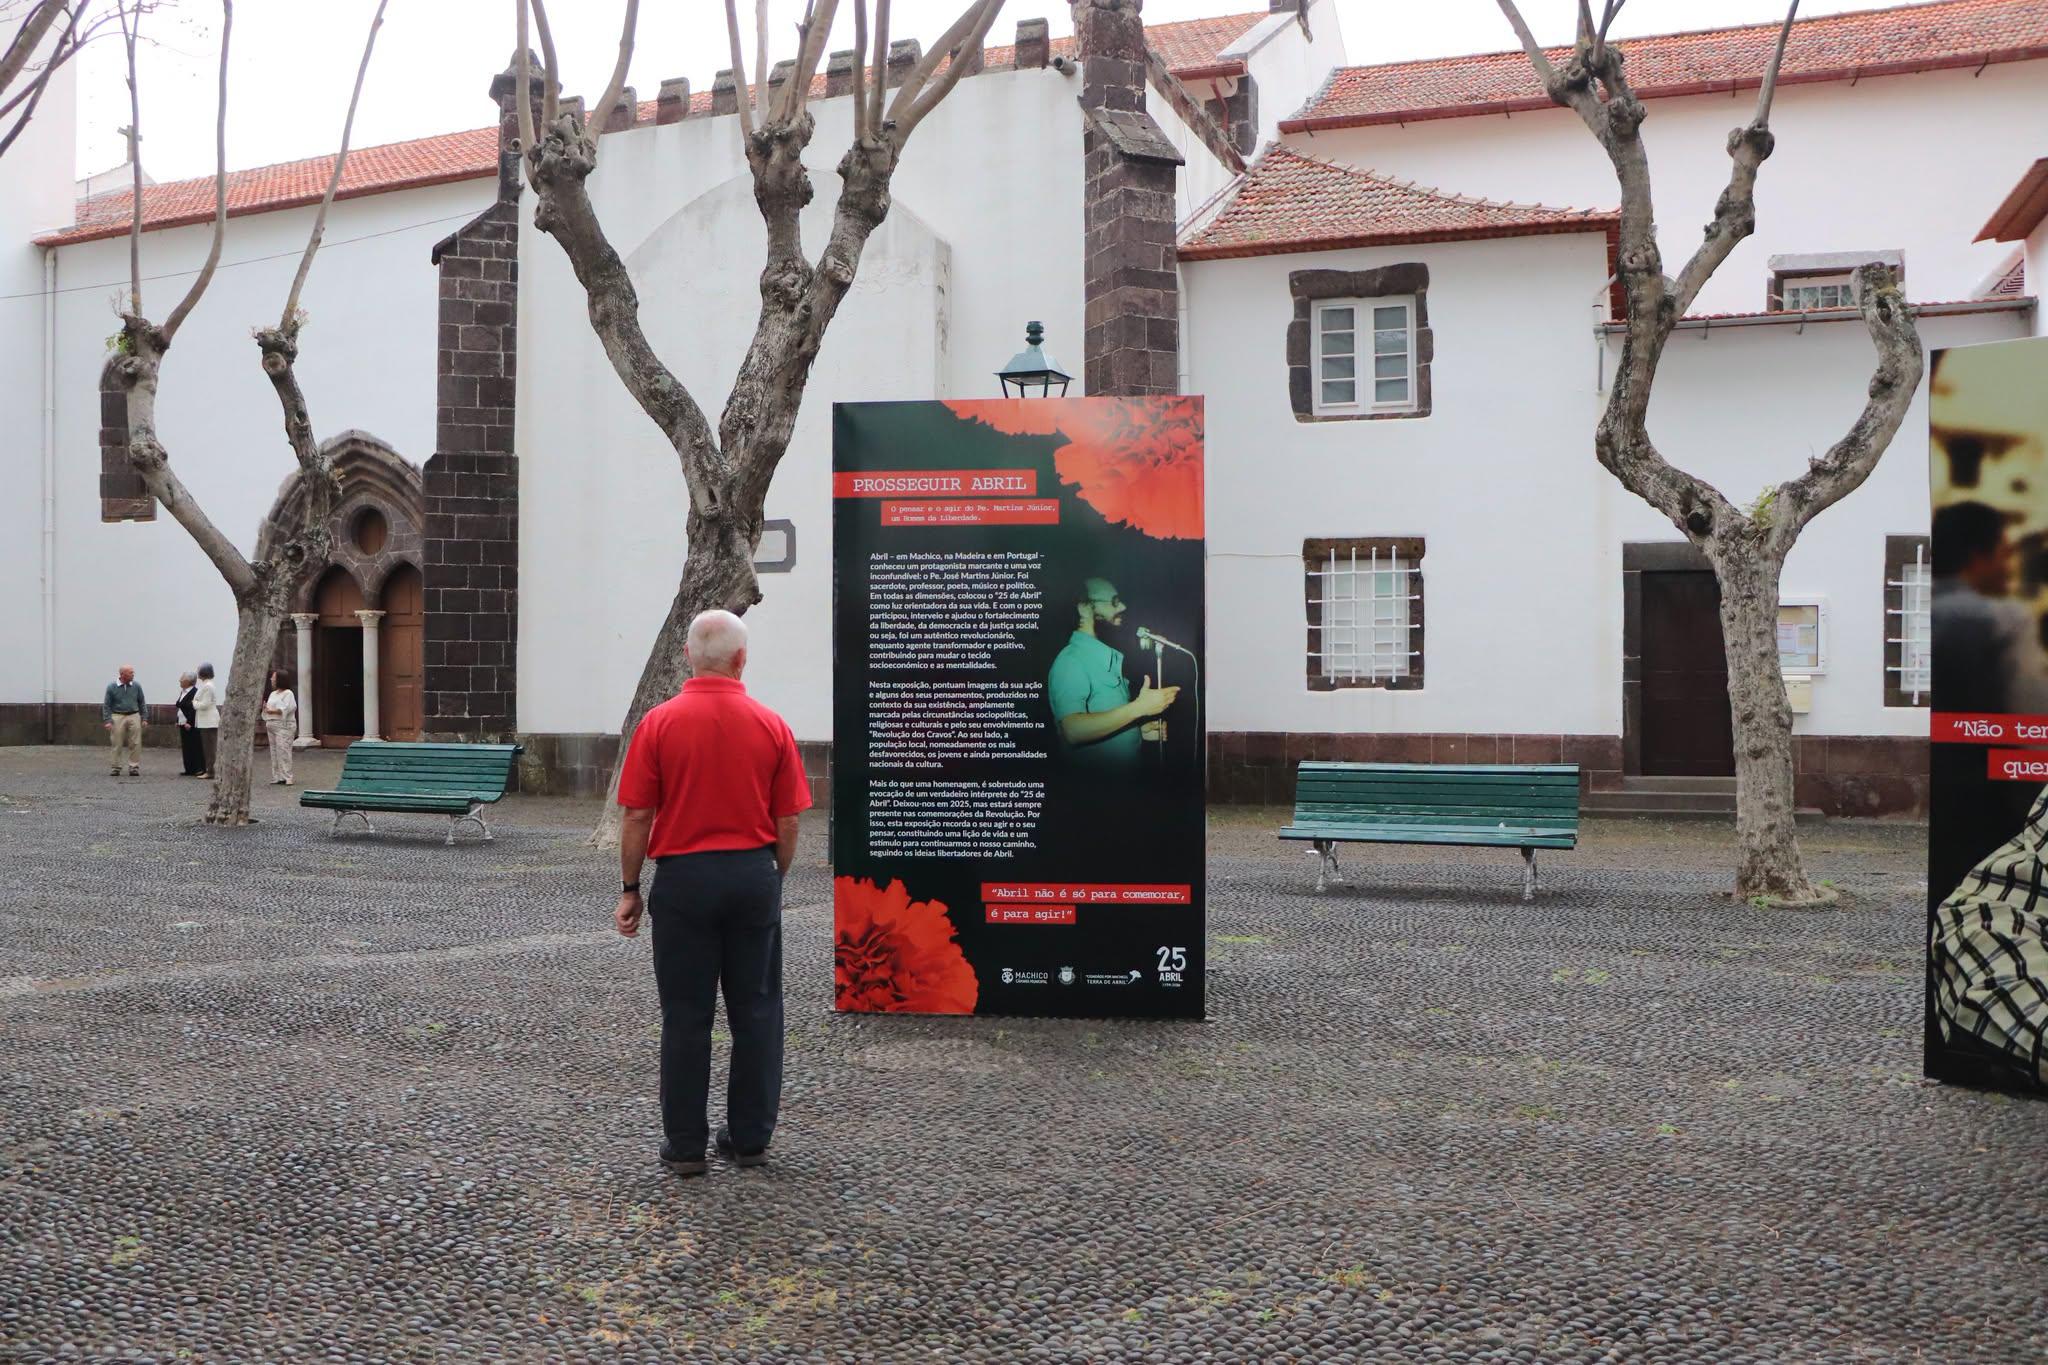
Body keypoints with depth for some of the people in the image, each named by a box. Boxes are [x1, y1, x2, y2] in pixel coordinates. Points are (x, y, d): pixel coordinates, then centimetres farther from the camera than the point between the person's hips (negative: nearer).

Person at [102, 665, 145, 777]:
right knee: (117, 745, 1)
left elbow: (142, 703, 12)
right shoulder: (112, 687, -1)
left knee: (135, 744, -3)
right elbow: (106, 705, 2)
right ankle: (116, 767, 10)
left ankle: (134, 767, 3)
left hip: (134, 716, 2)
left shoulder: (136, 686, 5)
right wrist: (107, 721, -6)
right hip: (118, 717, -2)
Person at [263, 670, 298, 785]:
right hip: (272, 726, 9)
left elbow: (285, 710, -16)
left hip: (284, 726, -9)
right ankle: (277, 777, 11)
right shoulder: (273, 694, 20)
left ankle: (286, 778, -12)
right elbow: (268, 709, 20)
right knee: (274, 752, 7)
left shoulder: (288, 693, -5)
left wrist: (271, 711, -20)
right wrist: (264, 708, -1)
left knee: (283, 751, -12)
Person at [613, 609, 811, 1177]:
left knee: (687, 1015, 5)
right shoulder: (771, 726, -2)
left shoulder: (660, 723, -7)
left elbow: (637, 817, -6)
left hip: (684, 876, -1)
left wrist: (630, 890, 3)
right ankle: (750, 1137, 17)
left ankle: (685, 1145, 10)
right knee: (756, 1011, 10)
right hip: (754, 875, 1)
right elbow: (787, 822, 0)